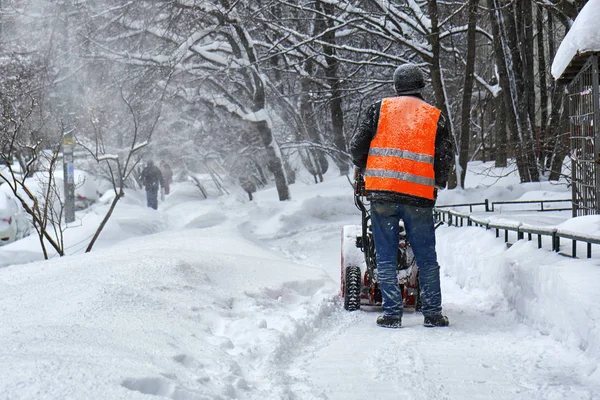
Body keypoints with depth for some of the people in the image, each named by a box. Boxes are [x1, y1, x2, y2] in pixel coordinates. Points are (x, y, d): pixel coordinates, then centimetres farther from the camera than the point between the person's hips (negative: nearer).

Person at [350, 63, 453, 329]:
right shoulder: (435, 117, 8)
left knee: (385, 257, 6)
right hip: (420, 197, 1)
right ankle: (432, 313, 11)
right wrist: (437, 185, 25)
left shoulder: (380, 109, 5)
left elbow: (357, 144, 4)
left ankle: (392, 314, 4)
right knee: (426, 258, 10)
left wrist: (360, 169, 24)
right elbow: (445, 158, 8)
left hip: (381, 192, 0)